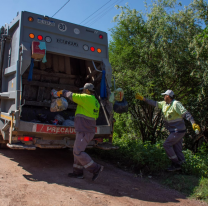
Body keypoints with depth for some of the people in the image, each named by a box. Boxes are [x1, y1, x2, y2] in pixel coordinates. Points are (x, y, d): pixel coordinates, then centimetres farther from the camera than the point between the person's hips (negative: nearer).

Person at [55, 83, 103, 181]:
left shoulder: (87, 98, -14)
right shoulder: (95, 101, 14)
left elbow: (72, 96, -11)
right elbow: (96, 116, 24)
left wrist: (62, 92, 7)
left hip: (84, 131, -10)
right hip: (88, 130, 10)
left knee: (78, 152, -6)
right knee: (77, 150, 16)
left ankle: (96, 168, -2)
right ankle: (78, 172, 24)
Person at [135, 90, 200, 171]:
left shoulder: (176, 104, -18)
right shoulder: (164, 104, 6)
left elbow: (185, 113, -26)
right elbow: (154, 103, 13)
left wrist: (193, 123, -37)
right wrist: (143, 99, 11)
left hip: (178, 131, -8)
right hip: (174, 131, 8)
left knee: (167, 145, -6)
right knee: (177, 149, 13)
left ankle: (176, 164, 4)